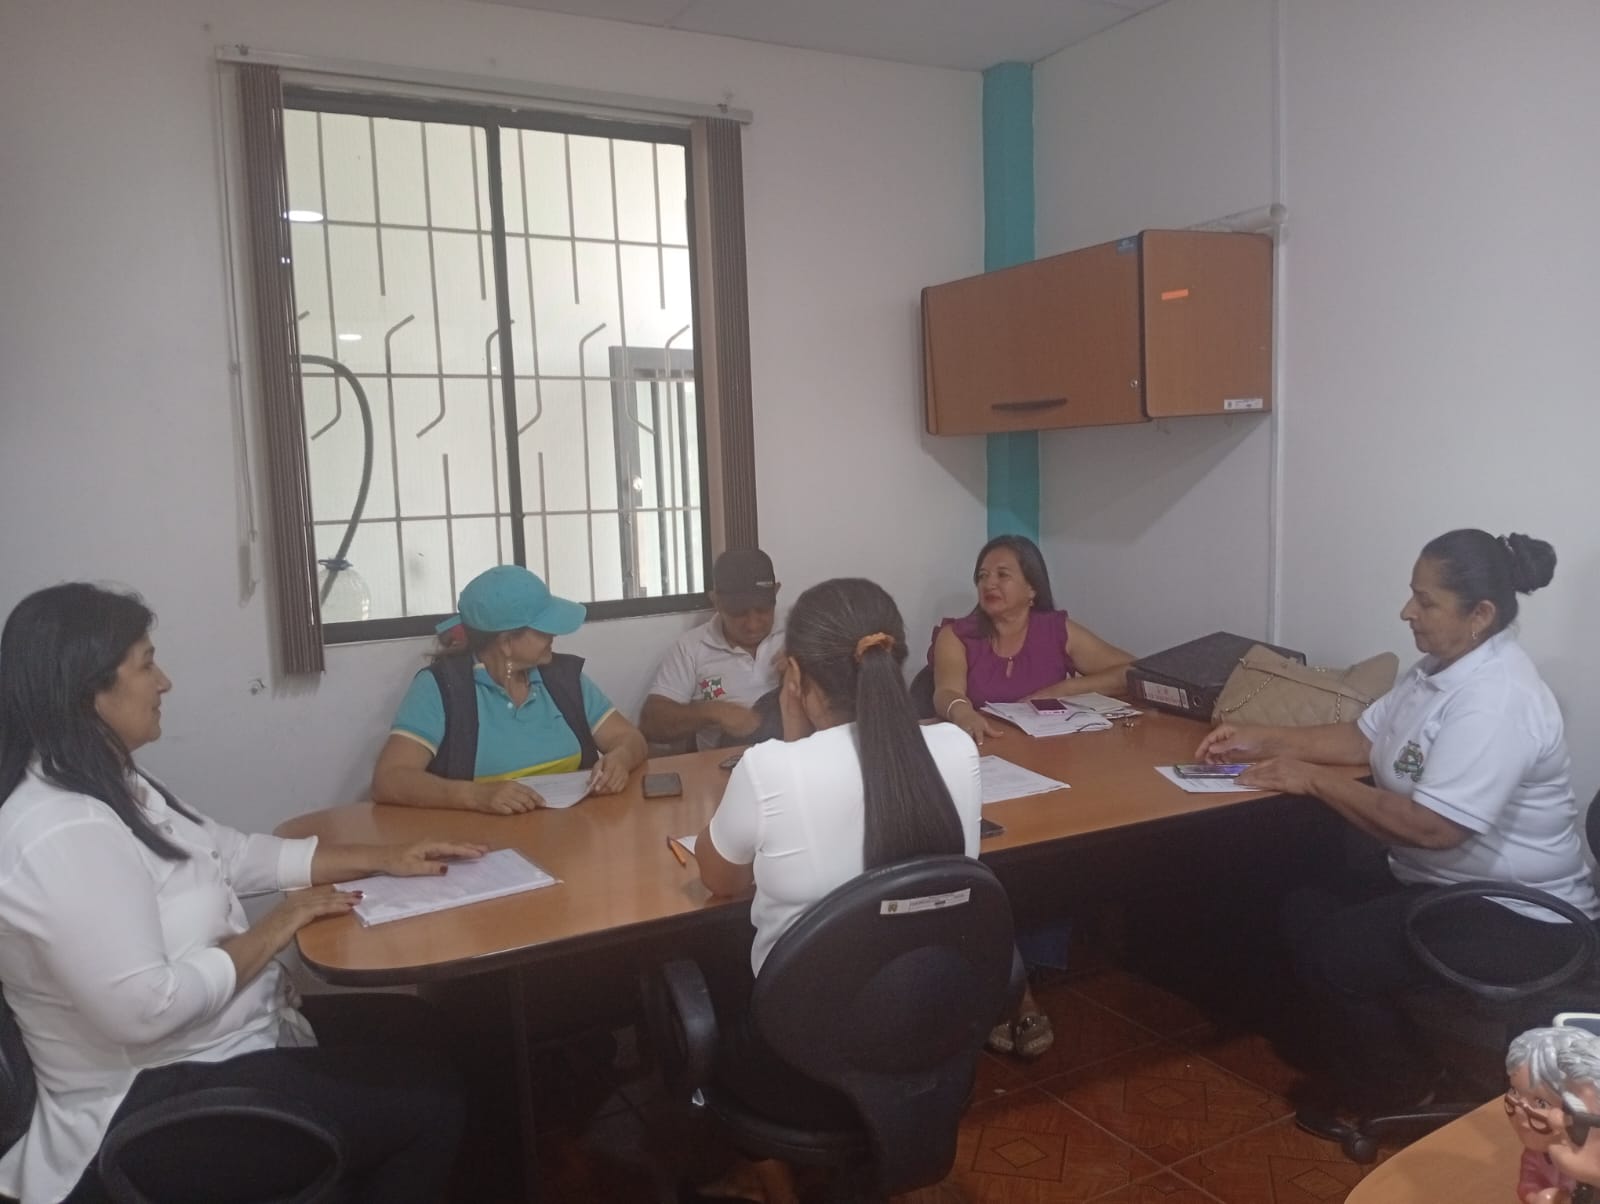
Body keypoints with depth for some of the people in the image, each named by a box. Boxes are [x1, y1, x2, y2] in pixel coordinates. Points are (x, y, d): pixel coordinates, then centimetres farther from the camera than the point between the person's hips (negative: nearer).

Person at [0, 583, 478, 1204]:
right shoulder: (65, 834, -28)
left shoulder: (114, 785, 5)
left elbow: (237, 853, 11)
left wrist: (387, 858, 6)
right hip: (153, 1105, -10)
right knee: (430, 1095, -5)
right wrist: (274, 930, -19)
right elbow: (143, 1008, -32)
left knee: (410, 1025, 18)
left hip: (206, 1044, 10)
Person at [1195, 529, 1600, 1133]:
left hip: (1515, 917, -10)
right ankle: (1364, 1066, 15)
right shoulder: (1439, 667, 4)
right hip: (1444, 882, 10)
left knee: (1333, 952, -19)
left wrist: (1315, 779, -23)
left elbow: (1432, 826, -32)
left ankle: (1403, 1089, 9)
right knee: (1305, 910, 0)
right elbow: (1364, 738, 13)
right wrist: (1262, 741, 3)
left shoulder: (1495, 701, -28)